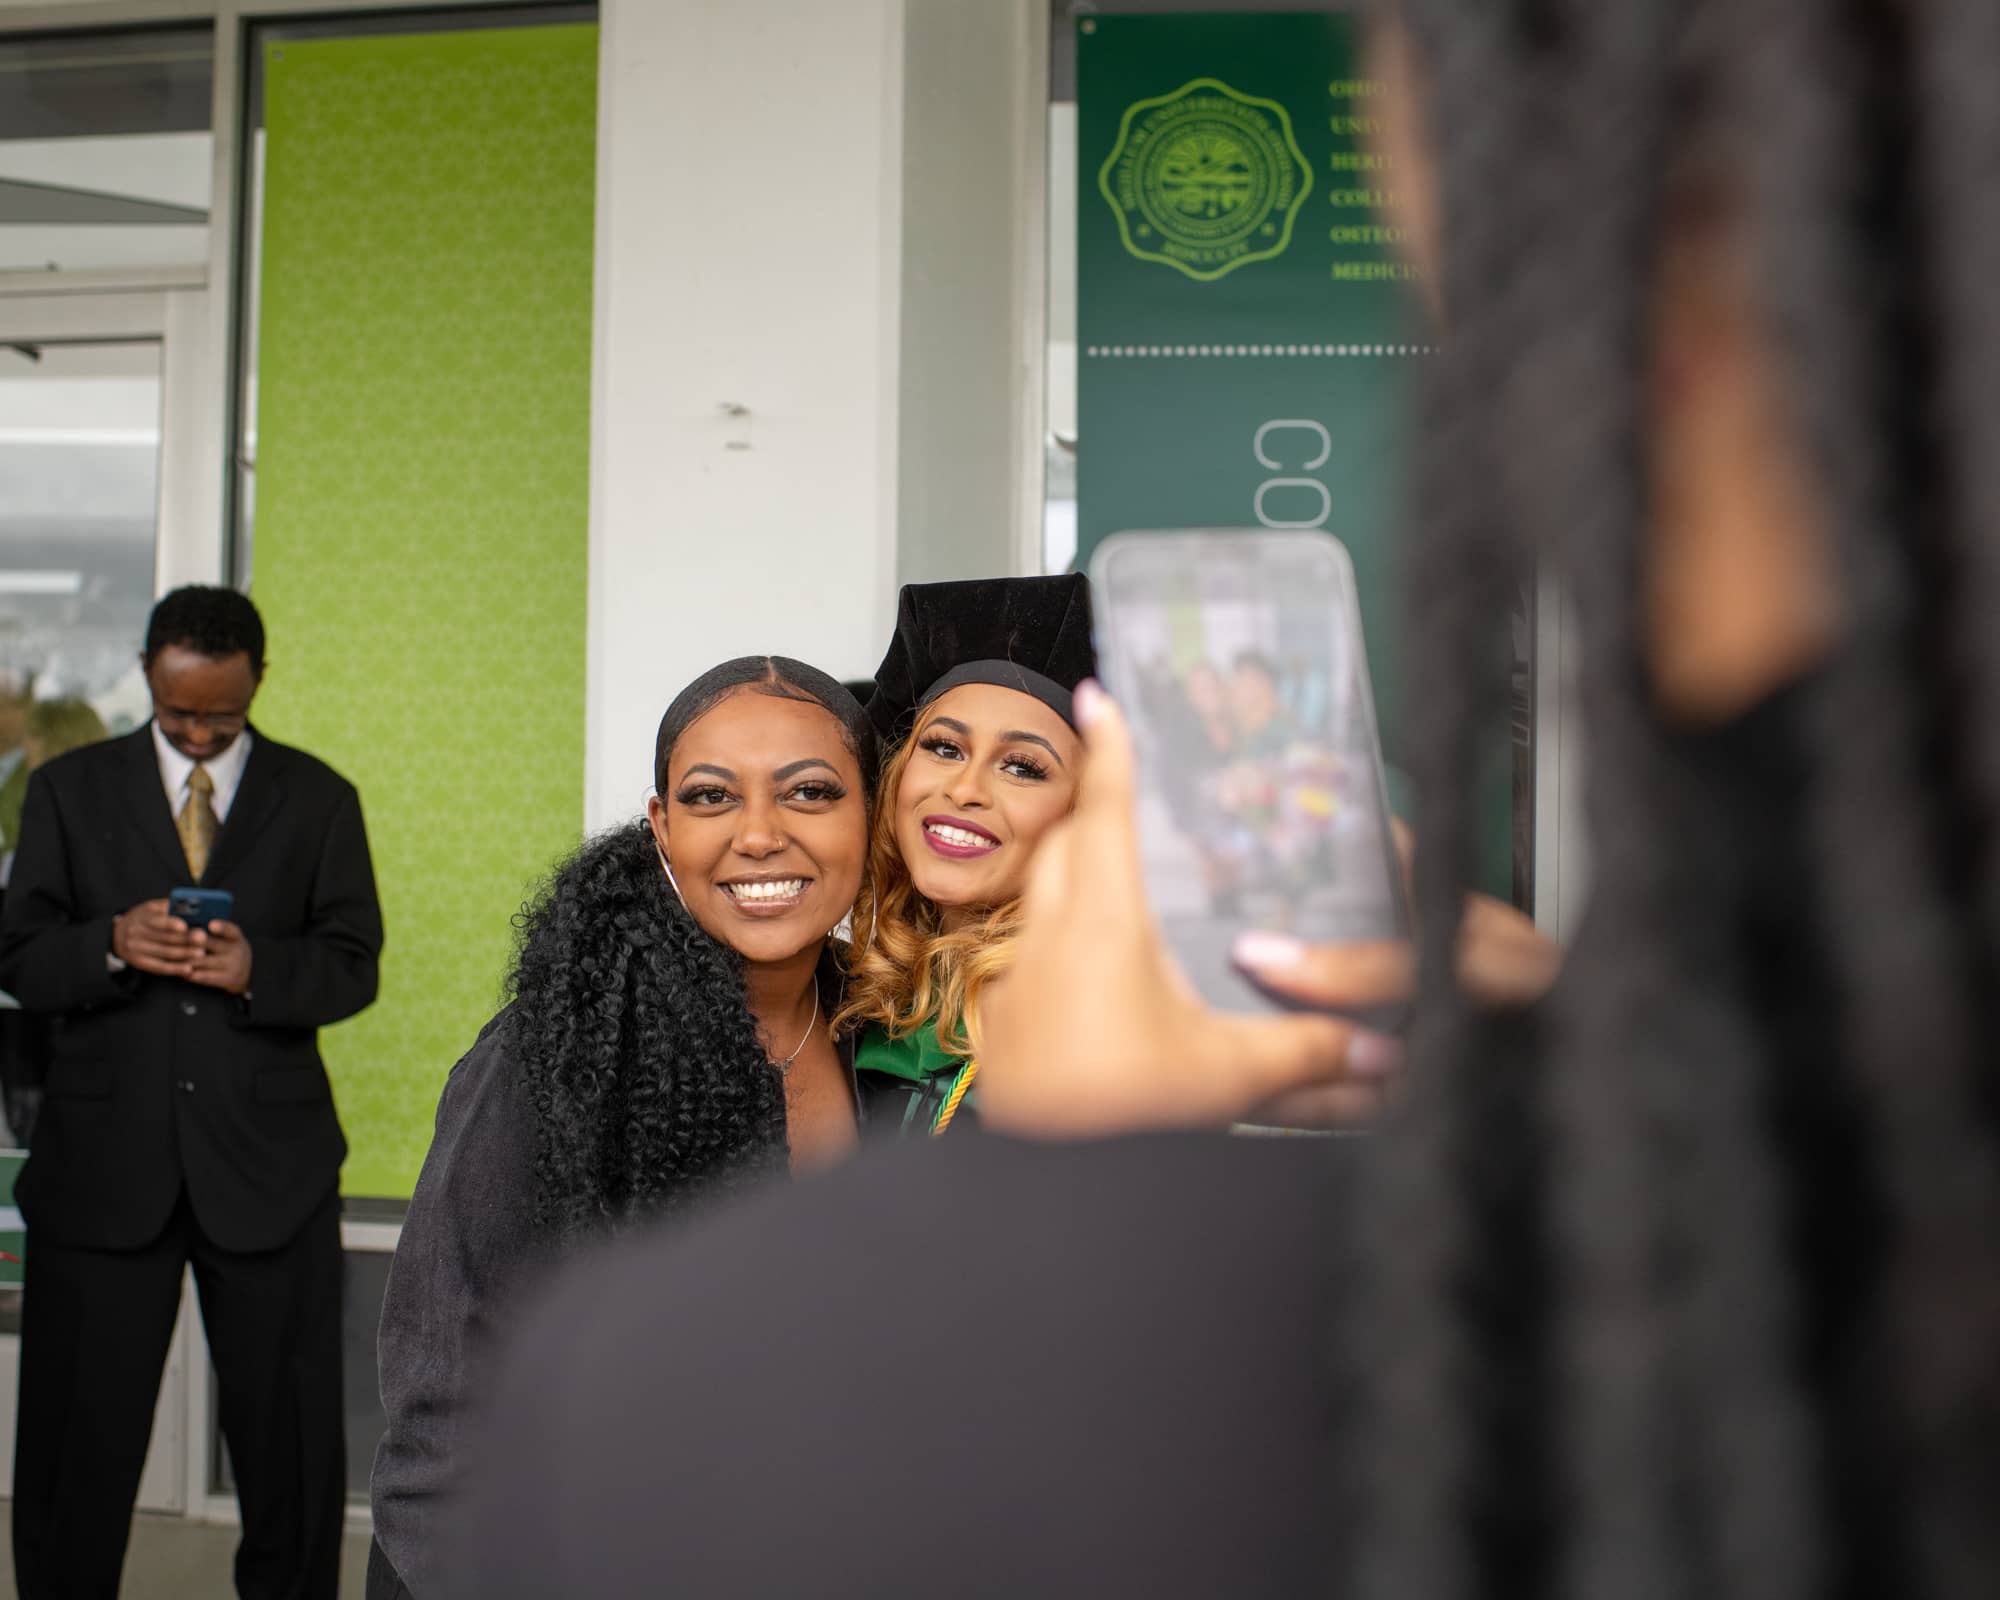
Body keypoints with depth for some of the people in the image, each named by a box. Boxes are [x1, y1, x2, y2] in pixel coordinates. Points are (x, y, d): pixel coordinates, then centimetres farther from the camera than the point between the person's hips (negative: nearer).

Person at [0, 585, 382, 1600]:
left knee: (291, 1430, 6)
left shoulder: (319, 799, 8)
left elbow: (353, 967, 3)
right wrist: (110, 946, -17)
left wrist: (260, 970, -18)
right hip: (102, 1160, 0)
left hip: (266, 1162, 0)